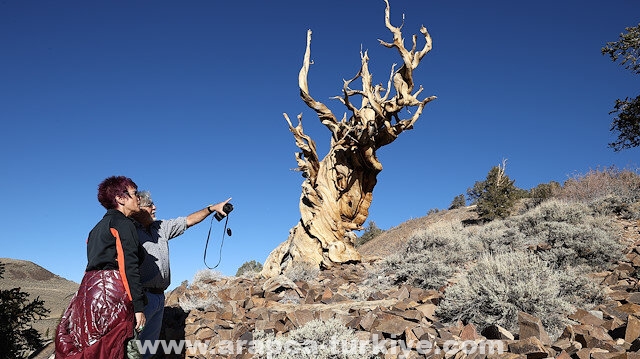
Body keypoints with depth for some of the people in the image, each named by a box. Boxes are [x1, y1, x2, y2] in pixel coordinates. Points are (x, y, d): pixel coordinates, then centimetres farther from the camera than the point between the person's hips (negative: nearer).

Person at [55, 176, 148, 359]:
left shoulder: (99, 226, 22)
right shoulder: (124, 224, -4)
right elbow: (129, 266, -13)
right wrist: (139, 307, -15)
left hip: (89, 288, 9)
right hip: (111, 290, -9)